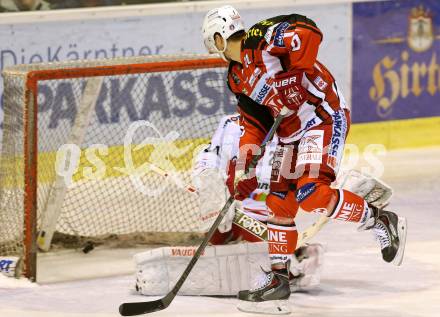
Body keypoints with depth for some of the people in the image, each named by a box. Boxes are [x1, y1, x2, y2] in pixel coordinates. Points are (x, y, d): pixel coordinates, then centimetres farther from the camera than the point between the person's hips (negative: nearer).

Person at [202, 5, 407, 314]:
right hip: (291, 133, 10)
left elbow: (307, 31, -28)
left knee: (312, 194, -25)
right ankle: (278, 280, 15)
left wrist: (295, 74, -27)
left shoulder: (260, 39, -13)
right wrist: (244, 167, 9)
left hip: (324, 116, -10)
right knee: (278, 204, 8)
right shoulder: (237, 79, 15)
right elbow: (254, 123, 17)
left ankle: (380, 221, -10)